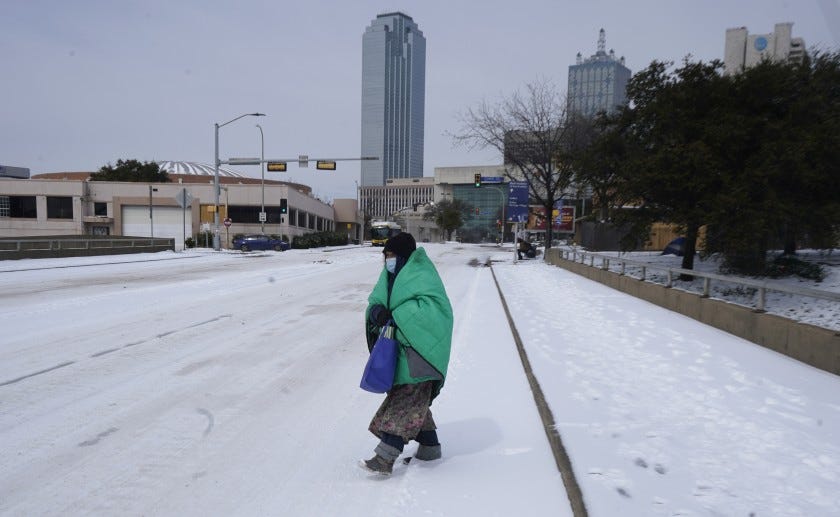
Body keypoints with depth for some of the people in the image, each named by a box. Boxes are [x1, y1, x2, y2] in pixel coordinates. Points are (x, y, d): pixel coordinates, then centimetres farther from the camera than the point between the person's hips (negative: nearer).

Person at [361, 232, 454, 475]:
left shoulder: (421, 276, -13)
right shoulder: (394, 276, 13)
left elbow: (433, 305, -25)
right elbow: (377, 298, 8)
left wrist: (396, 314, -24)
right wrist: (377, 310, -16)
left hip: (419, 350, -9)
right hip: (403, 348, 9)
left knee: (404, 402, -9)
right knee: (414, 401, 17)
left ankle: (385, 457, -8)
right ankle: (430, 446, 31)